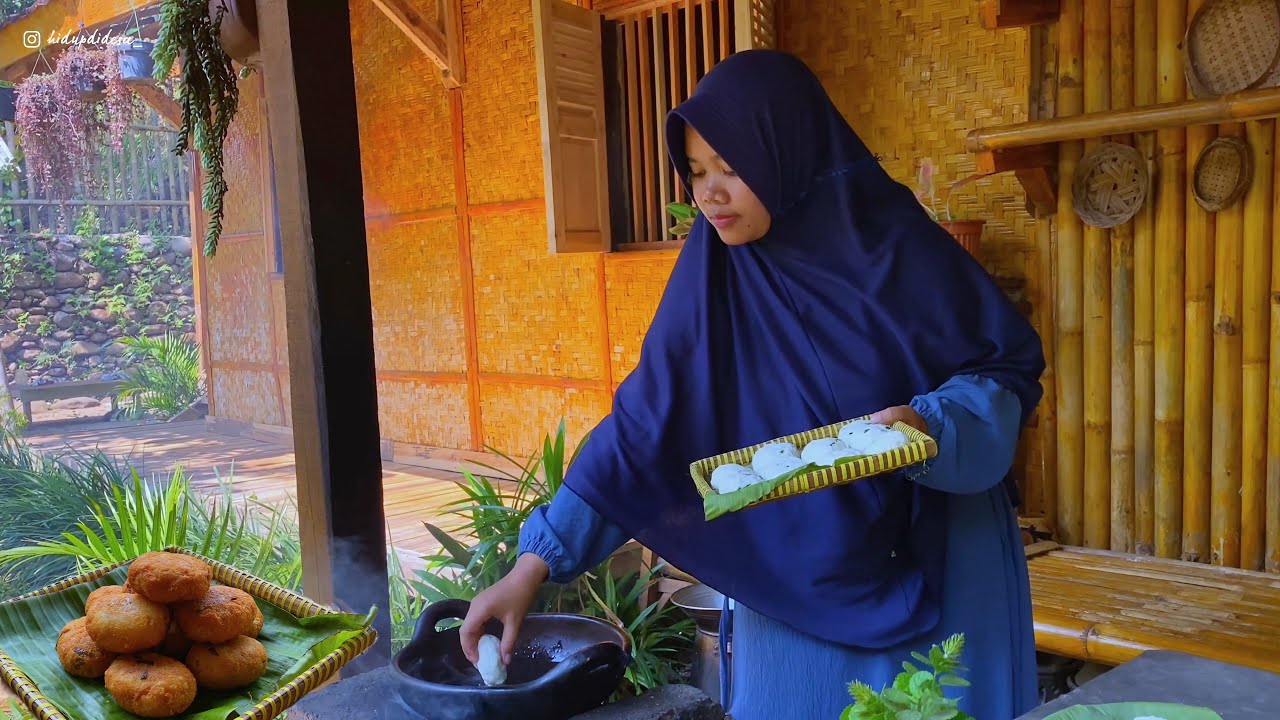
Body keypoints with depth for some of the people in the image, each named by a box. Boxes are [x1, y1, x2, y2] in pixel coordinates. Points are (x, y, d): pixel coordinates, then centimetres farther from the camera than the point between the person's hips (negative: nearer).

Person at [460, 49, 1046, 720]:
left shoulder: (897, 246, -14)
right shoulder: (711, 274, -8)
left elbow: (1011, 366, -5)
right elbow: (642, 422, -10)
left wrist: (931, 424, -27)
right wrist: (535, 561, -15)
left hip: (937, 564, -1)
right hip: (793, 579, 2)